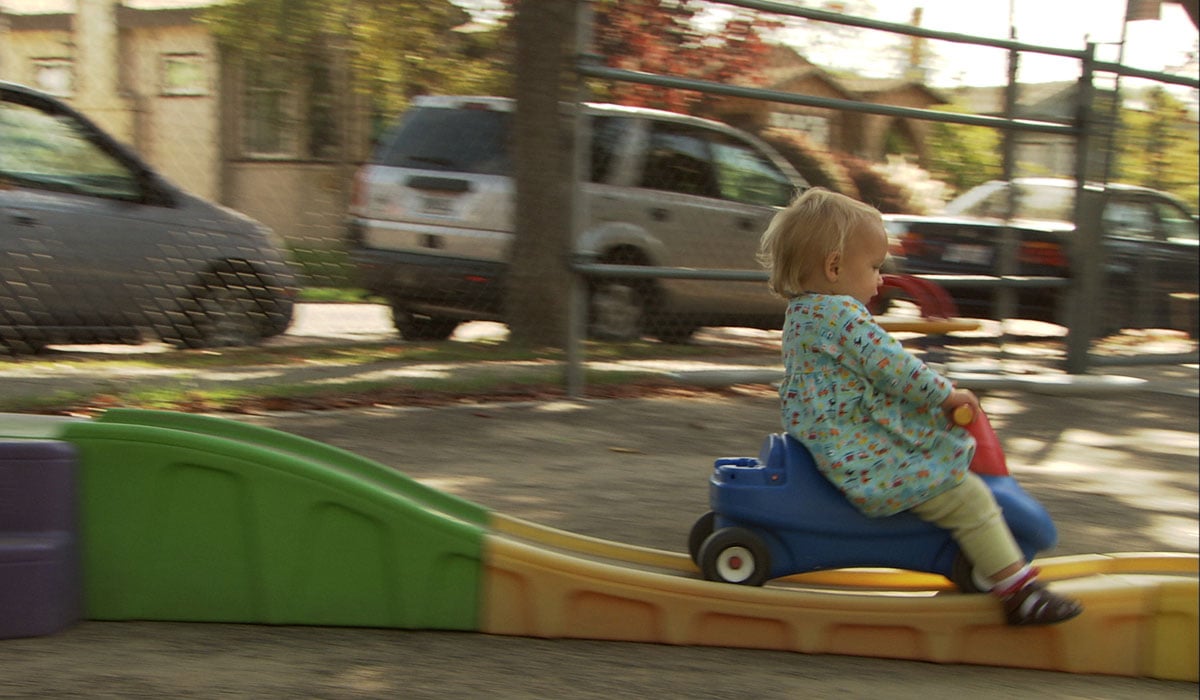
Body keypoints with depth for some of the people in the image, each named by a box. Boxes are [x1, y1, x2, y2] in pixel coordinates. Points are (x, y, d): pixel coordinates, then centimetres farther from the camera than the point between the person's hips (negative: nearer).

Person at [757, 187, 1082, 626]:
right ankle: (1019, 592, -3)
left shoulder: (800, 313, 13)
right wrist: (945, 394, -6)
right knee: (969, 497, -7)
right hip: (868, 461, -11)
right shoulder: (843, 315, -21)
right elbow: (894, 368, -20)